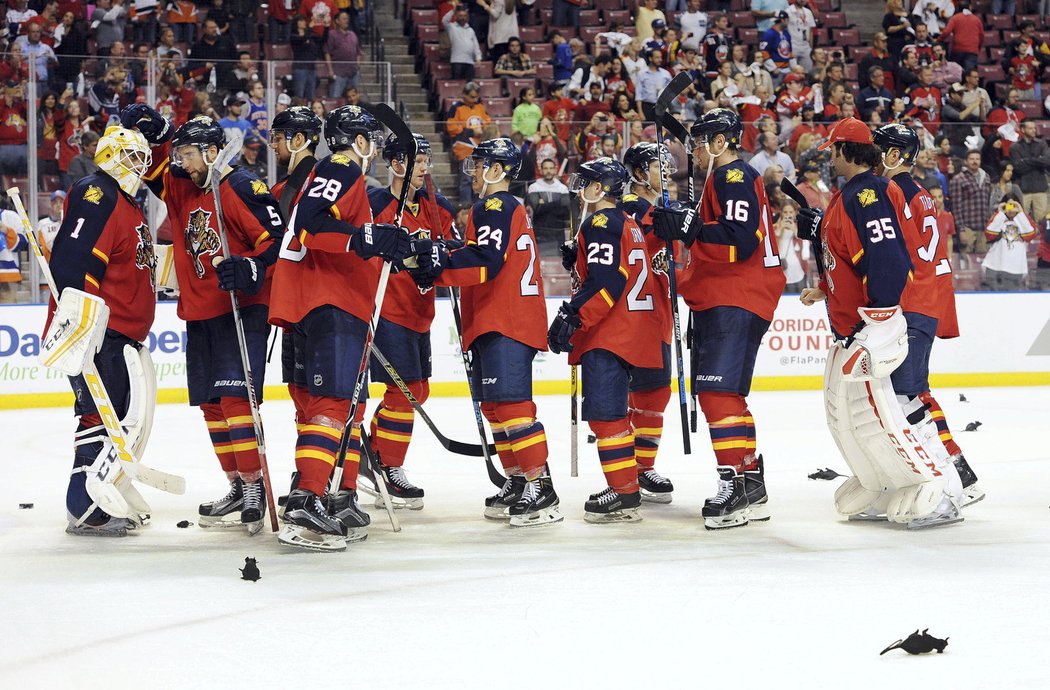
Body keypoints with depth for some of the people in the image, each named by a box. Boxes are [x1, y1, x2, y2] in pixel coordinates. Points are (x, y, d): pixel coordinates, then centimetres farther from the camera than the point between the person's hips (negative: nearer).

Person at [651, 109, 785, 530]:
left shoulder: (734, 178, -11)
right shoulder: (724, 179, 23)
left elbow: (739, 241, -23)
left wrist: (690, 228, -24)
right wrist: (679, 226, 17)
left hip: (736, 301, -11)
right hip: (720, 301, 11)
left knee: (719, 390, -18)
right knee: (725, 394, 14)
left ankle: (736, 483, -20)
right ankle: (751, 484, 20)